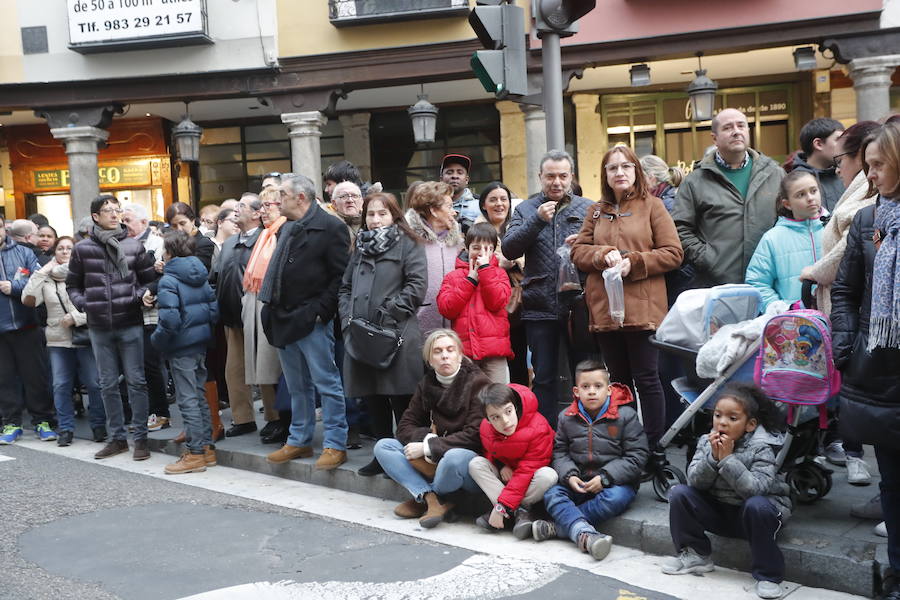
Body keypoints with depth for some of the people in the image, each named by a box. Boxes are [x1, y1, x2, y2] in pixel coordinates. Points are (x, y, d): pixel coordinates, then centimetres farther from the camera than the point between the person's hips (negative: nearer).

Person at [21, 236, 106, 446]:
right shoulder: (46, 278, 9)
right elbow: (28, 300, -5)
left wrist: (76, 318, -13)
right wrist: (41, 272, -4)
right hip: (58, 340, 3)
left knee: (94, 383, -1)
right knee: (61, 385, 4)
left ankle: (98, 425, 12)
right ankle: (65, 428, 15)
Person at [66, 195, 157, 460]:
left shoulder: (134, 245, 2)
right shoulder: (82, 249, 4)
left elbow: (150, 279, 8)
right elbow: (73, 285, 14)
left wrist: (141, 294, -11)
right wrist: (83, 304, -2)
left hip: (130, 325, -1)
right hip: (99, 328, 2)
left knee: (136, 381, 2)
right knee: (108, 385, 10)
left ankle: (140, 437, 10)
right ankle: (117, 437, 20)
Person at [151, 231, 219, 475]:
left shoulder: (168, 280, -13)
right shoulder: (201, 277, 8)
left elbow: (169, 319, -22)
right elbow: (214, 307, 7)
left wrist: (157, 340, -8)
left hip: (181, 346, -7)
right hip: (202, 342, 7)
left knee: (187, 399, -1)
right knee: (200, 395, 14)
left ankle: (196, 454, 2)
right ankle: (207, 447, 19)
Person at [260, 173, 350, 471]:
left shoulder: (329, 227, -9)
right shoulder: (286, 229, 18)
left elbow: (342, 274, -15)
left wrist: (321, 310, -18)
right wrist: (273, 307, 14)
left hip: (312, 321, -9)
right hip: (284, 320, 9)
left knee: (326, 384, -3)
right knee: (297, 387, 16)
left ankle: (335, 445, 4)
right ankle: (299, 441, 25)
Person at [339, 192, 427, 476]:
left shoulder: (408, 244, 2)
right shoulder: (361, 246, 22)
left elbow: (417, 285, -9)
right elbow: (345, 287, 21)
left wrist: (389, 313, -13)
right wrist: (347, 318, 5)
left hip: (396, 335, -6)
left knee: (400, 398, -4)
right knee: (373, 398, 10)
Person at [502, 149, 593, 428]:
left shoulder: (588, 208, 8)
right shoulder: (526, 209, 8)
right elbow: (509, 249, -4)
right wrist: (537, 220, -13)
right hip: (540, 307, 0)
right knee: (544, 377, 8)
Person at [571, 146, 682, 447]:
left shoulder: (652, 206, 3)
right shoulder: (596, 211, 15)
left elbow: (673, 253, -3)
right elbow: (577, 251, 10)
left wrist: (633, 263, -13)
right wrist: (603, 255, -10)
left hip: (642, 307, -4)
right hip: (604, 309, 4)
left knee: (646, 380, -1)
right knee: (618, 380, 13)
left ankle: (654, 447, 7)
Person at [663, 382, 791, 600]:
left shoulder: (761, 449, -18)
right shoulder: (706, 442, -5)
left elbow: (754, 488, -32)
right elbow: (694, 481, -13)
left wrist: (727, 459, -34)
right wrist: (713, 457, -28)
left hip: (755, 511, -4)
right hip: (718, 511, 4)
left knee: (756, 505, -37)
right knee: (679, 493, -14)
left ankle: (768, 575, -20)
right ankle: (697, 556, 2)